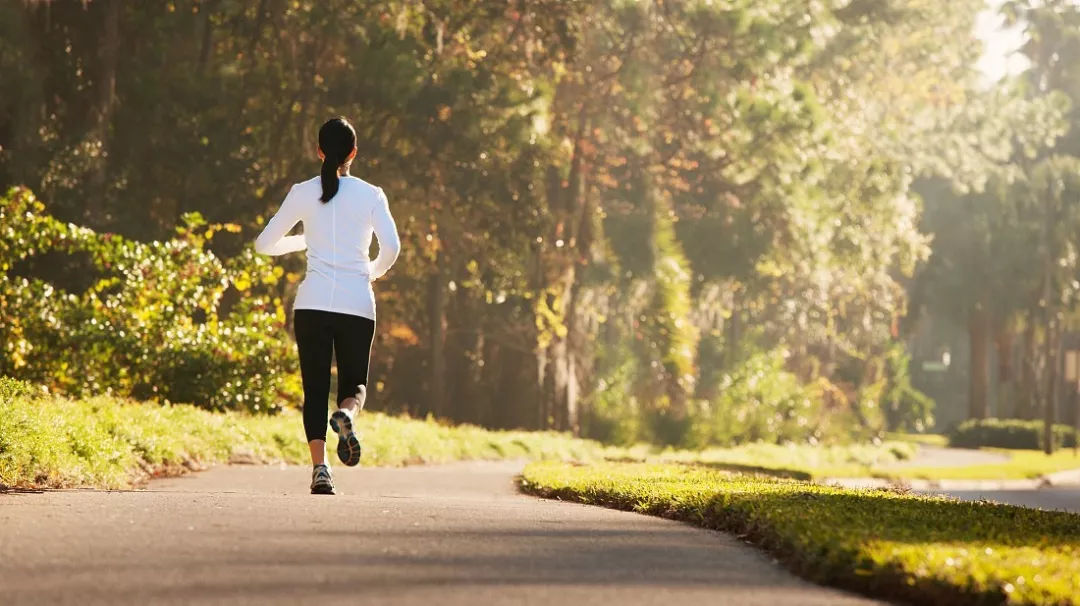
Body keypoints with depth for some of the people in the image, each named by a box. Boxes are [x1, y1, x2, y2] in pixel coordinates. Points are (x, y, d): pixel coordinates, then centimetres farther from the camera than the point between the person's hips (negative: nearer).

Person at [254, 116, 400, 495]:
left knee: (315, 389, 6)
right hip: (357, 304, 0)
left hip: (312, 304, 1)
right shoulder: (371, 195, 3)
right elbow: (391, 247, -8)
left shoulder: (303, 193, 6)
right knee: (355, 383, 14)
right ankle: (346, 415, -22)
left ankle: (319, 468, -11)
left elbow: (265, 243, 12)